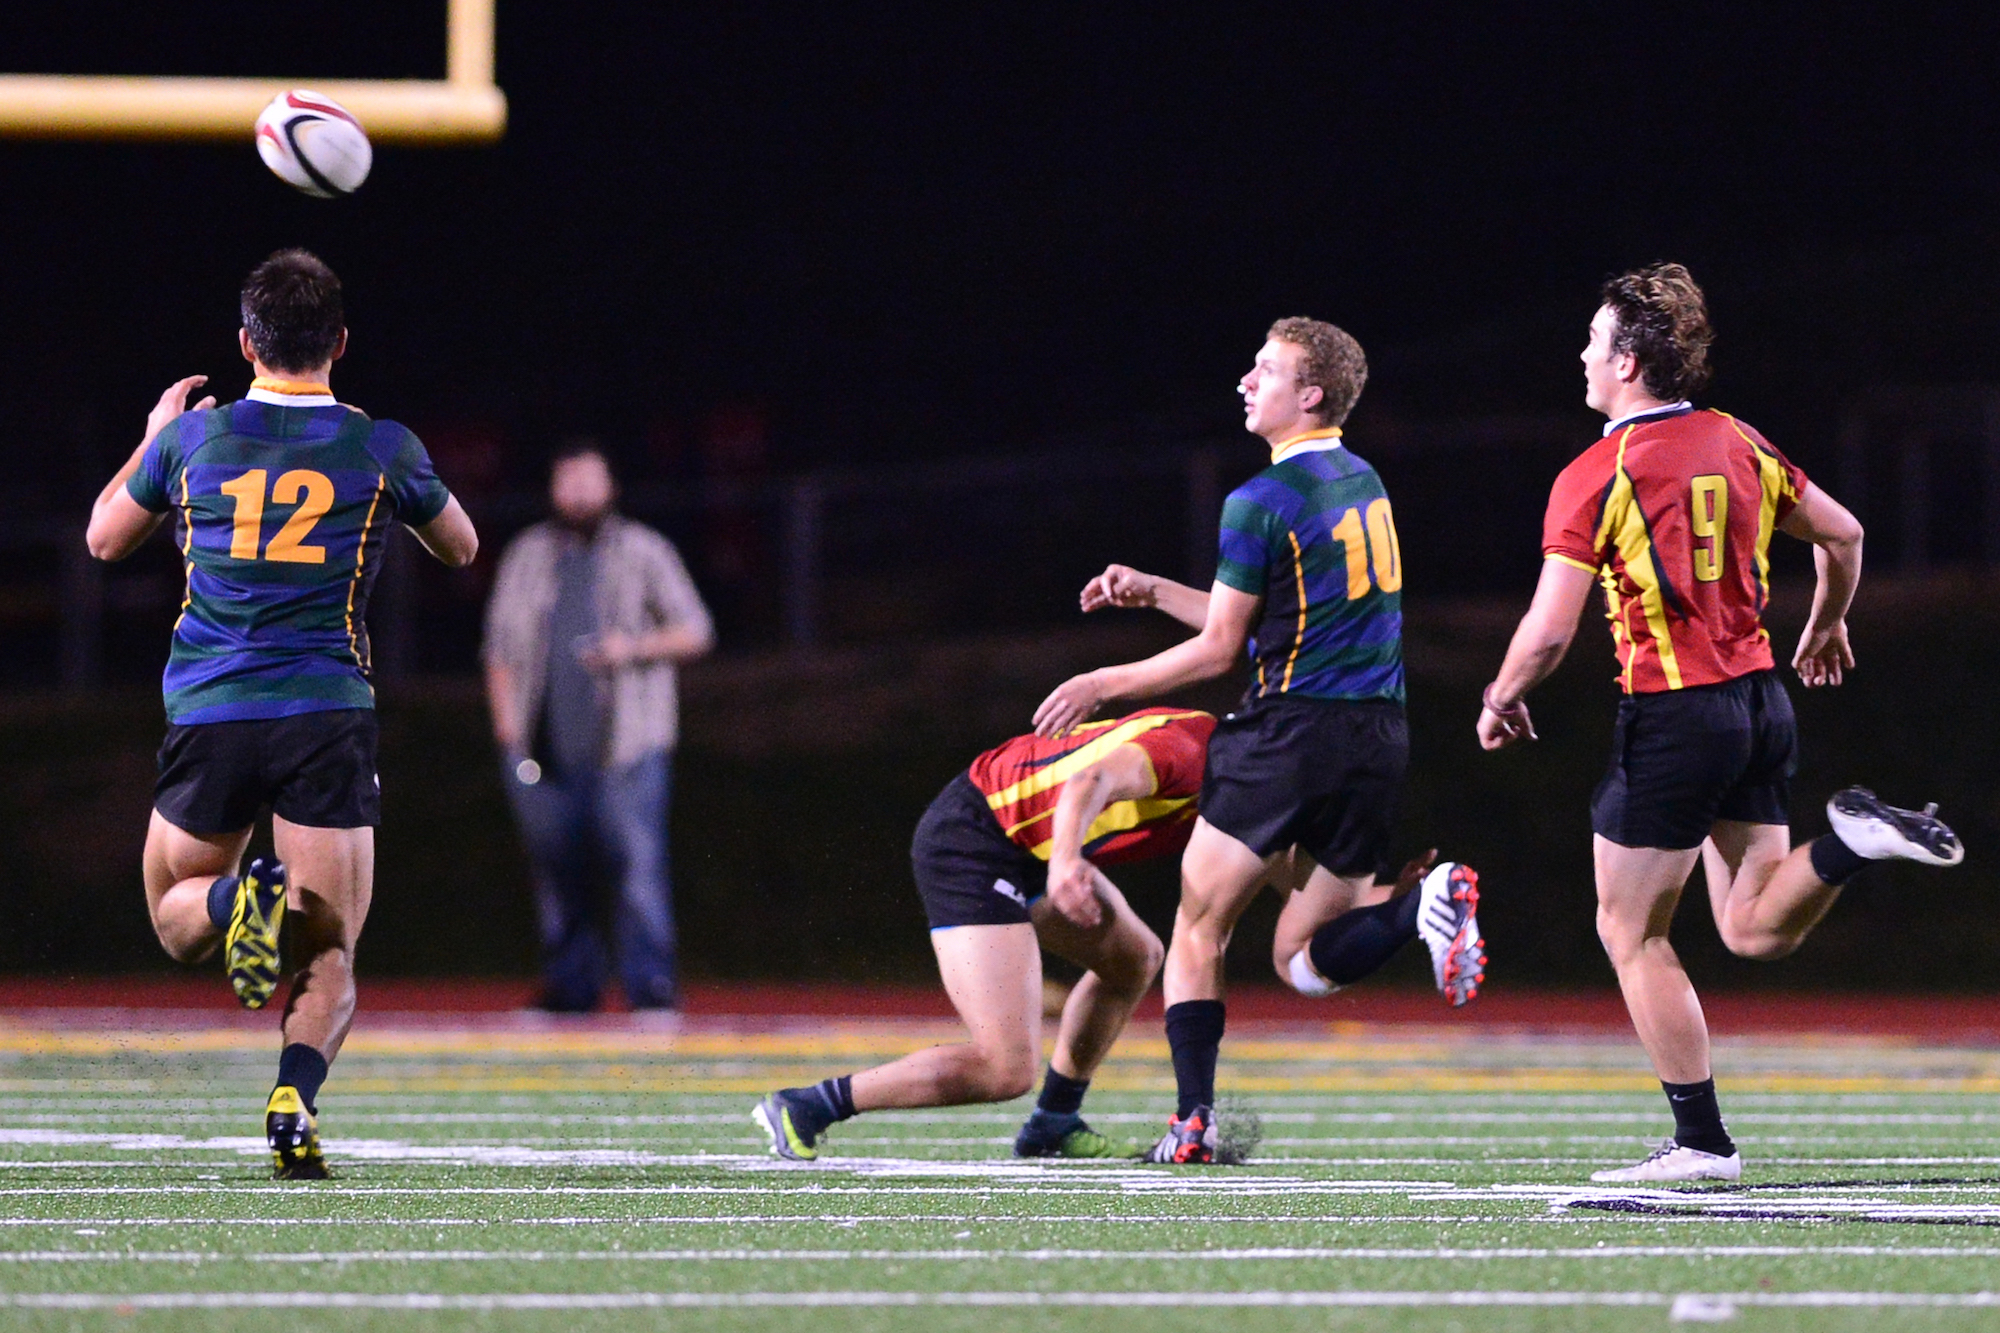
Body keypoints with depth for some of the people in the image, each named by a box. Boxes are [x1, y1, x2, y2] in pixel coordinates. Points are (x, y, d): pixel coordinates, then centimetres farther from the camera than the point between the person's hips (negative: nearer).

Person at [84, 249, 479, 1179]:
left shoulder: (192, 437, 2)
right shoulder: (381, 447, -1)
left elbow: (105, 538, 20)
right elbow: (461, 548, 19)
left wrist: (153, 437, 34)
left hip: (207, 718, 1)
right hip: (329, 719, -1)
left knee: (175, 917, 19)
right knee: (329, 954, 4)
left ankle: (239, 899, -17)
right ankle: (295, 1095, -25)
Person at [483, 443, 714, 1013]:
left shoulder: (644, 552, 9)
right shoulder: (526, 555, 16)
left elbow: (696, 632, 7)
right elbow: (500, 647, 18)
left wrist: (633, 647, -10)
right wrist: (506, 725, 6)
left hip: (627, 746, -3)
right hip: (543, 751, 3)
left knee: (639, 860, -14)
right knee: (556, 872, 3)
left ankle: (652, 982, -16)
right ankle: (569, 984, 12)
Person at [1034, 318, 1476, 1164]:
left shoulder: (1261, 503, -10)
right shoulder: (1364, 484, 15)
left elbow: (1217, 650, -7)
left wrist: (1103, 685, 4)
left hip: (1295, 730, -7)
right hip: (1379, 737, 7)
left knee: (1199, 927, 2)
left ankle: (1195, 1121, -7)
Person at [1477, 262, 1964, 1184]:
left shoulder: (1595, 477, -12)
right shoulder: (1737, 445, 8)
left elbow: (1549, 630, -14)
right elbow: (1843, 535, 17)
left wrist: (1501, 700, 4)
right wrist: (1827, 626, 35)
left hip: (1673, 718, -7)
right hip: (1760, 698, 7)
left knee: (1630, 934, 6)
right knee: (1756, 931, 12)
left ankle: (1702, 1143, 5)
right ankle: (1856, 839, -13)